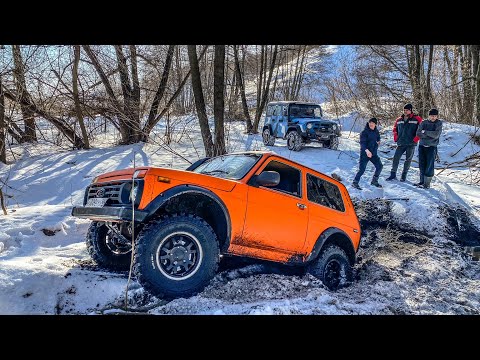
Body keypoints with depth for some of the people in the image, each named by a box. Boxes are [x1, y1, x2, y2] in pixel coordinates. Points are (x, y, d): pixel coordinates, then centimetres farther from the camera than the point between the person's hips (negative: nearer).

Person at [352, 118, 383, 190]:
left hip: (373, 153, 7)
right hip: (365, 153, -7)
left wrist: (377, 142, 11)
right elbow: (362, 143, -22)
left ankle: (374, 181, 23)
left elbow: (378, 139, 30)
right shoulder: (364, 132, -12)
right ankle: (355, 182, 0)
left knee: (379, 166, 6)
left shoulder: (376, 131, 9)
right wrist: (367, 150, -35)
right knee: (362, 169, -11)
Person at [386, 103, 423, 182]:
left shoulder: (417, 119, -4)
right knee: (396, 158, -3)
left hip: (411, 144, -3)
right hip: (401, 144, 3)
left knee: (408, 160, 5)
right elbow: (395, 129, 24)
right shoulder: (399, 120, 9)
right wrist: (396, 138, 13)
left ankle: (404, 175, 15)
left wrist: (416, 139, -10)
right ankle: (393, 174, 6)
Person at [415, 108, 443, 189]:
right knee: (421, 165, 7)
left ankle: (427, 183, 0)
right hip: (422, 146, 3)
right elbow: (418, 133, -5)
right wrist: (430, 136, -14)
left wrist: (425, 132, -8)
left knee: (429, 165, -5)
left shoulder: (439, 123, 0)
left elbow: (436, 135, -12)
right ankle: (422, 181, 18)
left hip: (432, 147, -3)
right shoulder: (423, 123, 6)